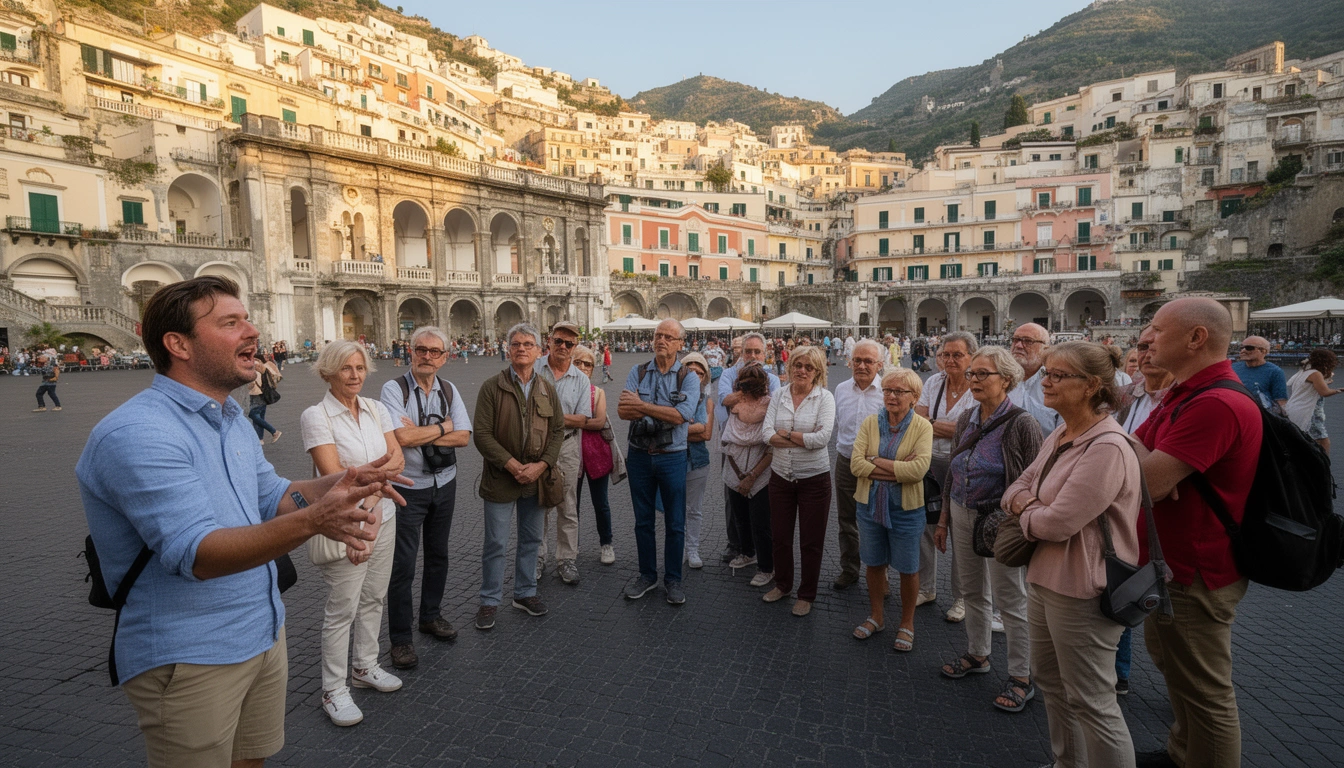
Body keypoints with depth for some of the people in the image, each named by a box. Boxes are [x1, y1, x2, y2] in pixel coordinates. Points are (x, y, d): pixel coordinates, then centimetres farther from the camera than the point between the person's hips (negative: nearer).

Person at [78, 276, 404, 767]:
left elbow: (271, 497, 13)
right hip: (190, 659, -8)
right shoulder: (137, 433, -23)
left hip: (265, 632, 8)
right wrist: (310, 522, -46)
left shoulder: (233, 419, 6)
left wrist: (339, 484, -6)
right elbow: (195, 553, -31)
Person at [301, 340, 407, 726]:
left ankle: (365, 667, 36)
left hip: (383, 517, 6)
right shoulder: (315, 415, -12)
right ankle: (333, 691, 20)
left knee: (373, 599, 17)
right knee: (342, 609, 3)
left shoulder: (377, 409, 5)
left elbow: (397, 458, -1)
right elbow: (333, 476, -17)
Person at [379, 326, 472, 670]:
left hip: (444, 484, 5)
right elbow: (401, 438, -25)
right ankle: (400, 638, 17)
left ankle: (431, 616, 39)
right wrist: (442, 427, -12)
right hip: (408, 487, -5)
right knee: (403, 564, 2)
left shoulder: (449, 391, 3)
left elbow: (463, 436, -7)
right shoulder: (394, 389, -12)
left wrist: (419, 433, -18)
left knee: (438, 555, 19)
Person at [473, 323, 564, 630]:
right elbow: (482, 434, -11)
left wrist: (543, 464, -10)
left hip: (537, 477, 4)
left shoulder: (547, 389, 4)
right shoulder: (492, 387, -7)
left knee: (531, 539, 16)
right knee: (495, 543, 6)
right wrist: (511, 464, -18)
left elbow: (558, 430, 4)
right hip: (500, 477, -4)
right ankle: (489, 601, 23)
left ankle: (525, 592, 34)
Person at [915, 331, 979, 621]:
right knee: (925, 526, 12)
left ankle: (961, 597, 25)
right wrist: (954, 428, -12)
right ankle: (927, 588, 31)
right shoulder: (933, 382, 4)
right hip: (930, 463, 5)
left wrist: (936, 426, -12)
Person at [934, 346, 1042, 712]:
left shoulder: (1021, 424, -14)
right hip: (962, 514, 6)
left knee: (1009, 599, 4)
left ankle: (1021, 678, 20)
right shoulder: (966, 419, 5)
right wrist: (944, 518, 14)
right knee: (972, 591, 18)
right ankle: (977, 654, 37)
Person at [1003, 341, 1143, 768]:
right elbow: (1018, 488, 12)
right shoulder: (1059, 437, 6)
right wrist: (1024, 500, -11)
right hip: (1045, 579, 10)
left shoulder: (1107, 448, -24)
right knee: (1050, 680, 24)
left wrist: (1023, 510, -6)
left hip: (1082, 592, -10)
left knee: (1091, 702, 5)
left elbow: (1057, 522, -27)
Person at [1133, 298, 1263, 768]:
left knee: (1204, 693, 6)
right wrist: (1150, 462, -15)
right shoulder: (1186, 395, 12)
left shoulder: (1216, 404, -26)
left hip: (1193, 578, -11)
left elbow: (1145, 485, -30)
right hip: (1169, 564, 11)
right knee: (1169, 660, 26)